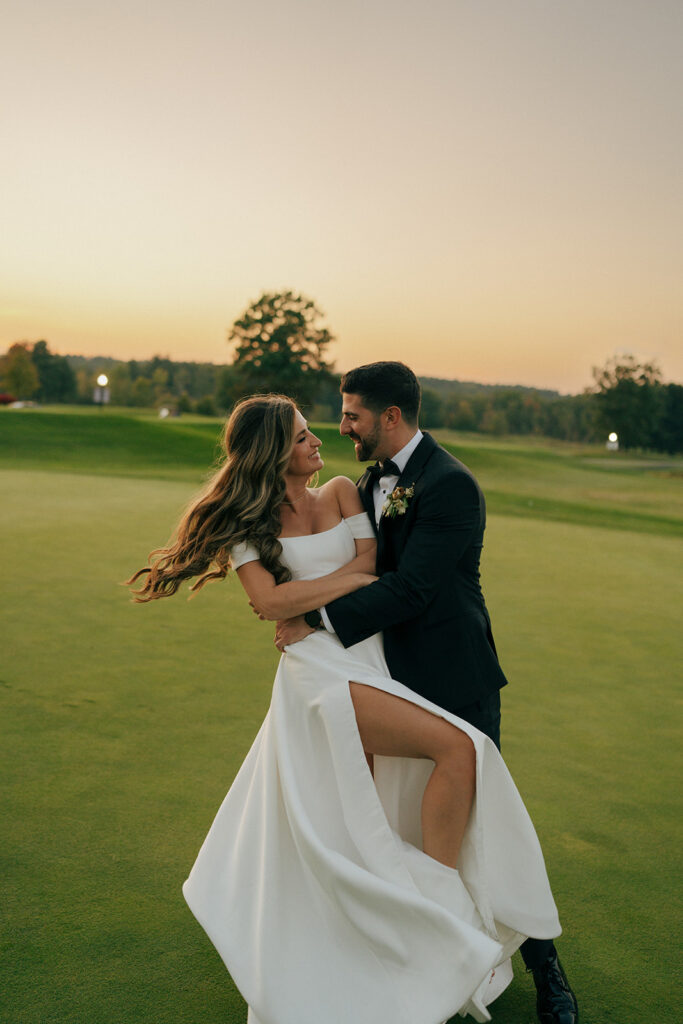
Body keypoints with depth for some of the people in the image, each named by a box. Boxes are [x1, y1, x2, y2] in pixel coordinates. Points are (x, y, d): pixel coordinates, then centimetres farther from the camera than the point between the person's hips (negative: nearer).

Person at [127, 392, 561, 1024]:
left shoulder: (341, 494, 13)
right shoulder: (248, 524, 1)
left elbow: (370, 563, 3)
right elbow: (270, 601, -12)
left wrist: (304, 600, -6)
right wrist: (350, 577, -10)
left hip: (367, 661, 6)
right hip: (323, 671, -5)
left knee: (356, 828, 11)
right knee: (457, 747, -20)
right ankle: (446, 909, -8)